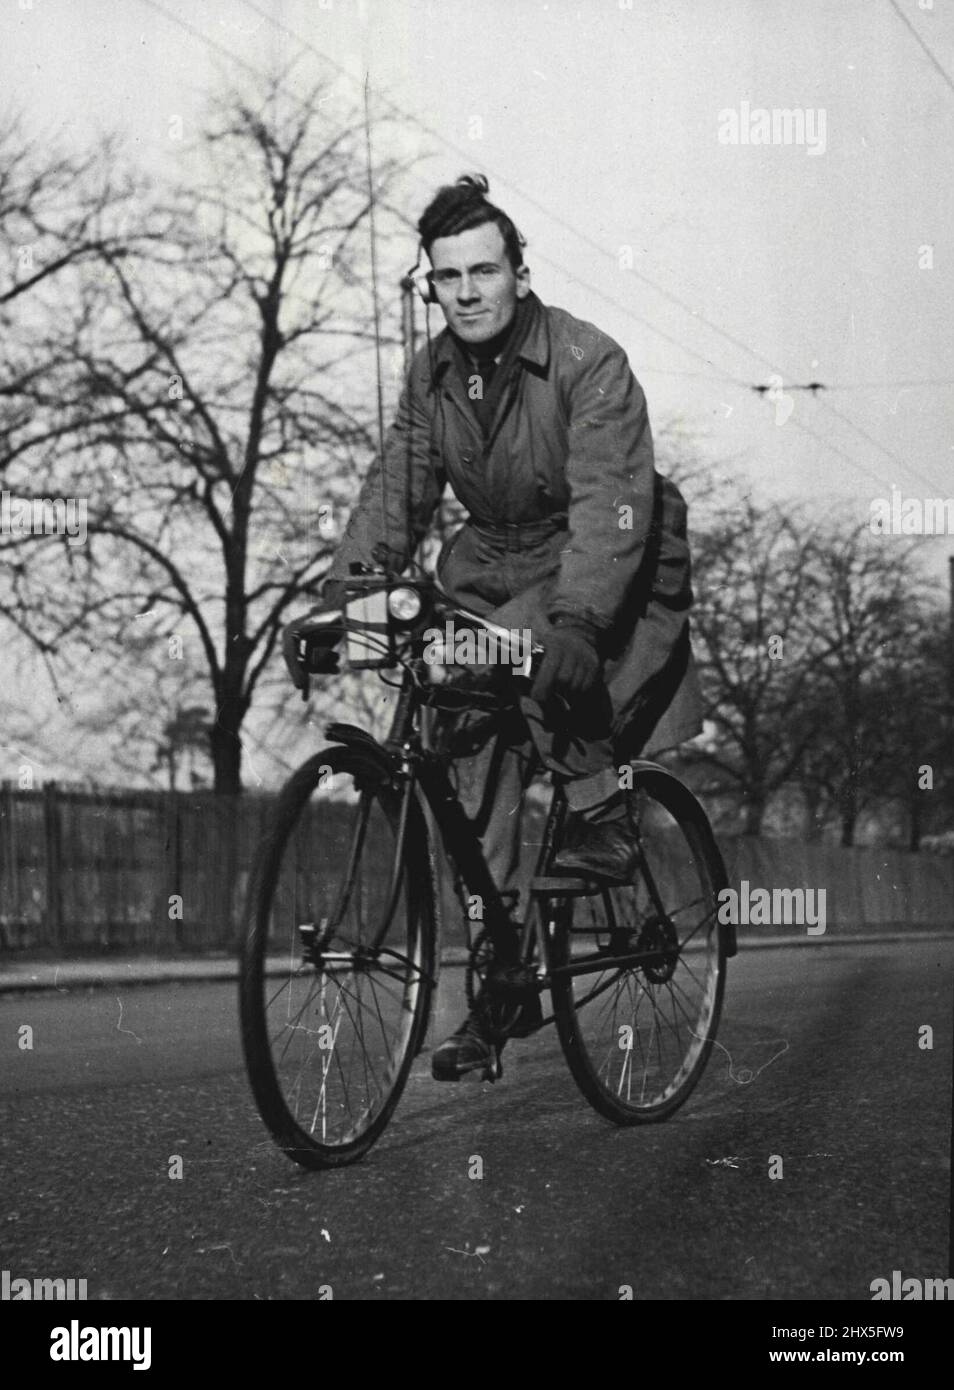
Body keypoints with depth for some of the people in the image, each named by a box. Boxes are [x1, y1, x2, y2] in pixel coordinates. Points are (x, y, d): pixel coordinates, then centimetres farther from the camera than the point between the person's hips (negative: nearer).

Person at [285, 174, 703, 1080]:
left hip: (603, 579, -5)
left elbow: (610, 507, -30)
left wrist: (573, 621, -44)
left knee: (539, 658, -37)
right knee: (477, 766, -8)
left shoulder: (589, 363, -20)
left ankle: (599, 818, -15)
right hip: (494, 572, 5)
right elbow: (394, 497, 2)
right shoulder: (432, 374, -1)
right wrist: (333, 601, -12)